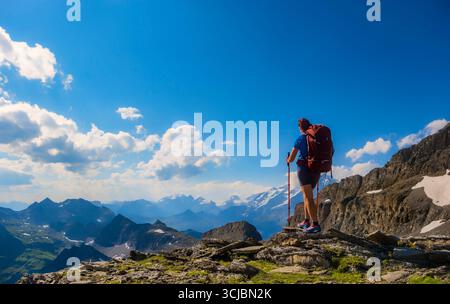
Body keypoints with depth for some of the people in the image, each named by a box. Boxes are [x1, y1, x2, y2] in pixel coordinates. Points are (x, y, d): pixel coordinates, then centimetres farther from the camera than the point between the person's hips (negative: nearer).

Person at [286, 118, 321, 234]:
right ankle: (306, 221, 23)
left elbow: (291, 158, -5)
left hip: (304, 169, -6)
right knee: (306, 195, 19)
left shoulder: (300, 138, -6)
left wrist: (288, 160, 18)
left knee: (309, 197, -9)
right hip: (316, 170, 6)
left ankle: (315, 224, -17)